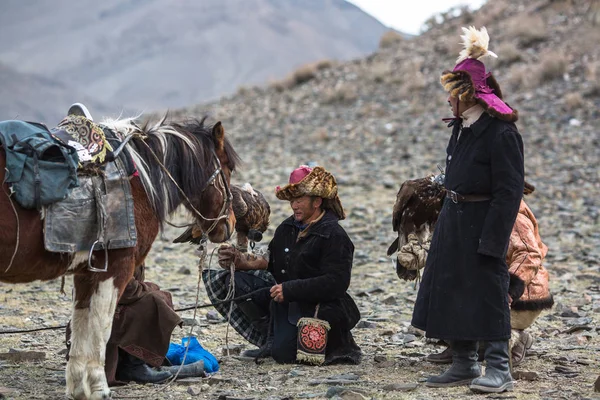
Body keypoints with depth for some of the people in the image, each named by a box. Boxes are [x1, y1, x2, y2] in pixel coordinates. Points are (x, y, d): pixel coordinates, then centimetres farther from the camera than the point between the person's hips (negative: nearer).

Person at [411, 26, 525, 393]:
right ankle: (464, 364, 20)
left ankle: (499, 368, 3)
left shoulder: (501, 133, -18)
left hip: (483, 222, -9)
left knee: (488, 294, -4)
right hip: (454, 221, 9)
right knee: (452, 291, 11)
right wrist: (448, 222, 17)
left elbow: (509, 191, -19)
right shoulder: (463, 128, 10)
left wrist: (492, 239, -22)